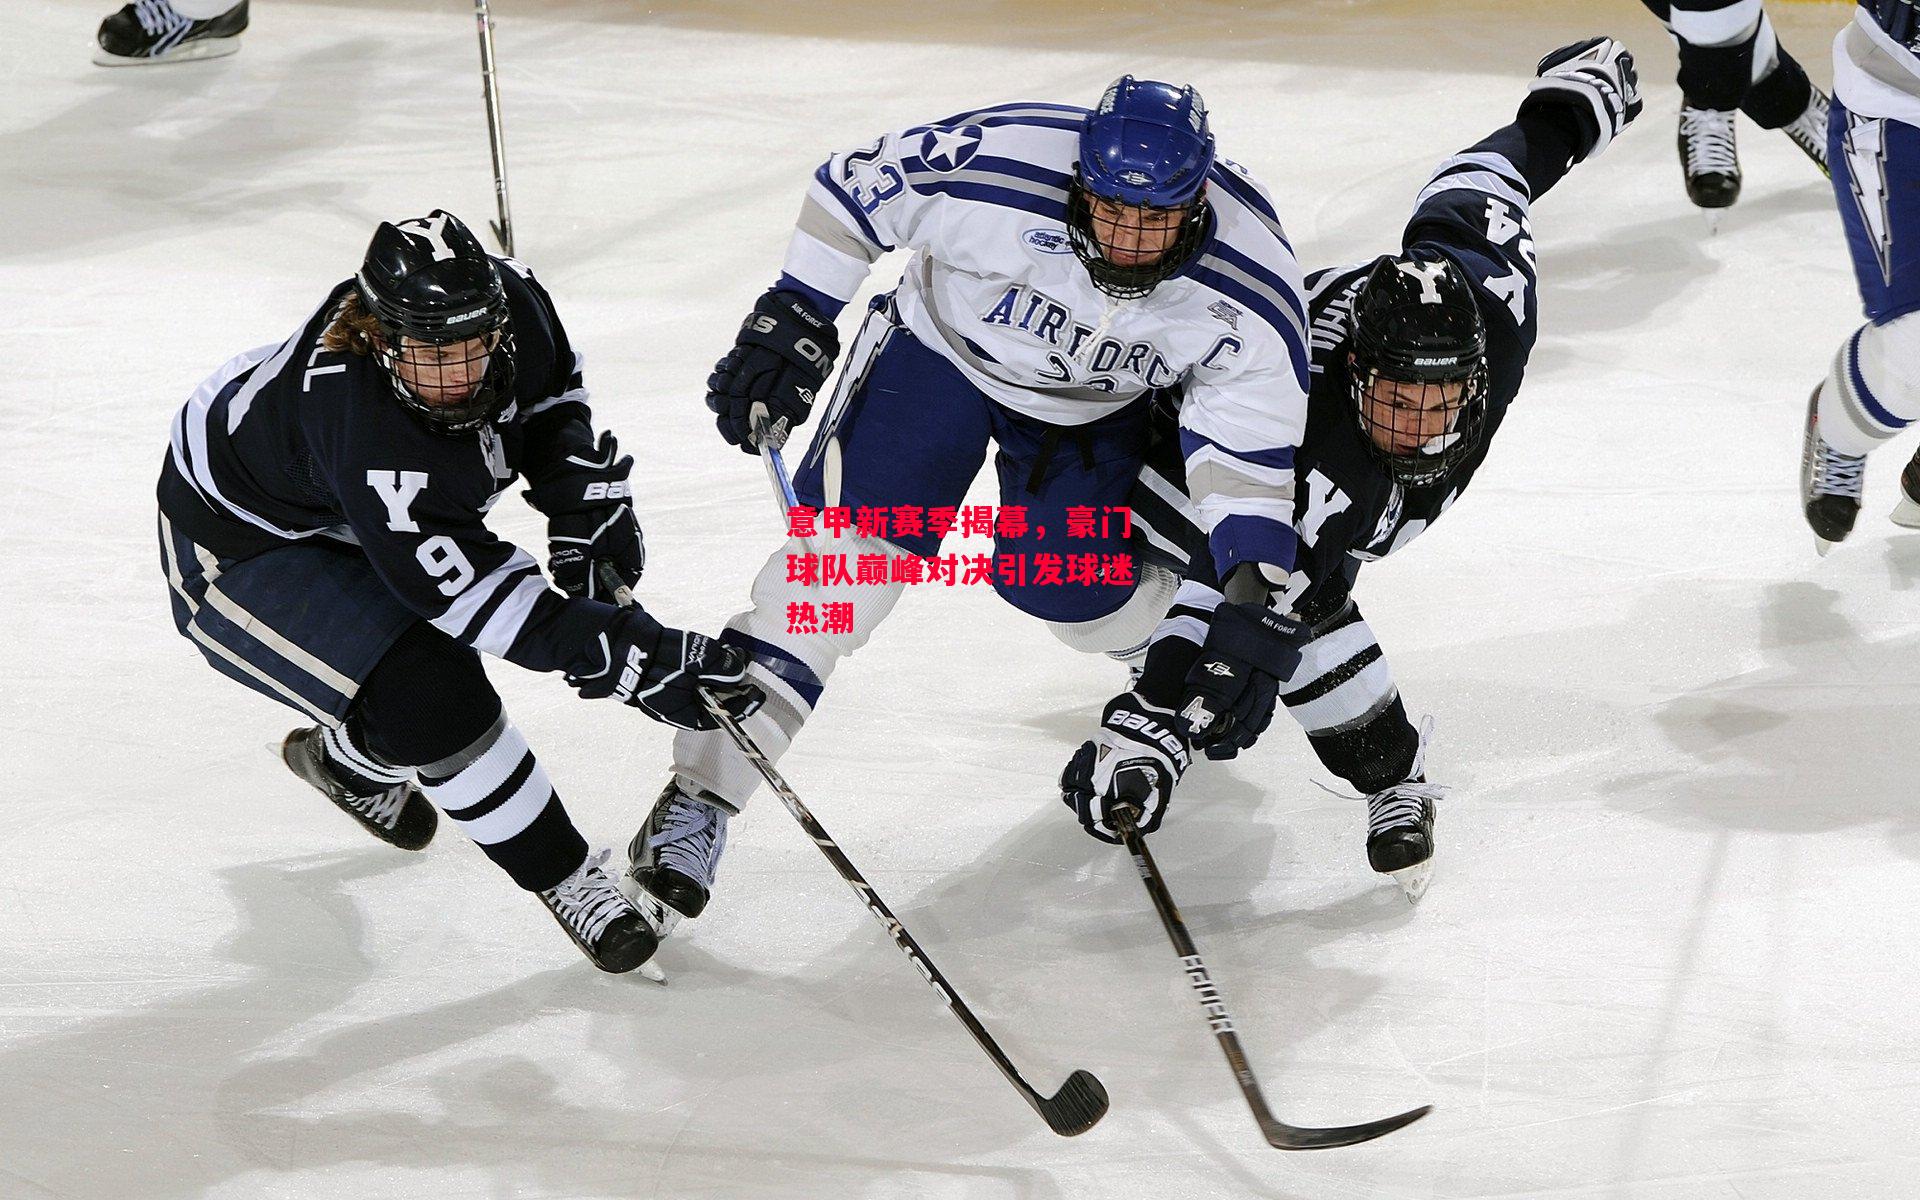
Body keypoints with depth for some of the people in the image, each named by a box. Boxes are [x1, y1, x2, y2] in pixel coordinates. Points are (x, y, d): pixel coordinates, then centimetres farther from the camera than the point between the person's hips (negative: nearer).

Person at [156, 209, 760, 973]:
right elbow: (469, 587, -41)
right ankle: (564, 880, -4)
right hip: (236, 548, -8)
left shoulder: (510, 301, -24)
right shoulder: (358, 424, -43)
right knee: (429, 699, -22)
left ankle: (348, 760, 51)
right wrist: (628, 659, -44)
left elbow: (551, 394, 1)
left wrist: (586, 506, -10)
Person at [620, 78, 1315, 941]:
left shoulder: (1248, 289, -29)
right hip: (942, 348, -2)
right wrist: (795, 321, -17)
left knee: (1072, 592, -3)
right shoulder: (995, 166, -35)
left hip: (1094, 405, 2)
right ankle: (703, 792, -16)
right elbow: (851, 189, -18)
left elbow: (1250, 446, -20)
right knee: (854, 547, -17)